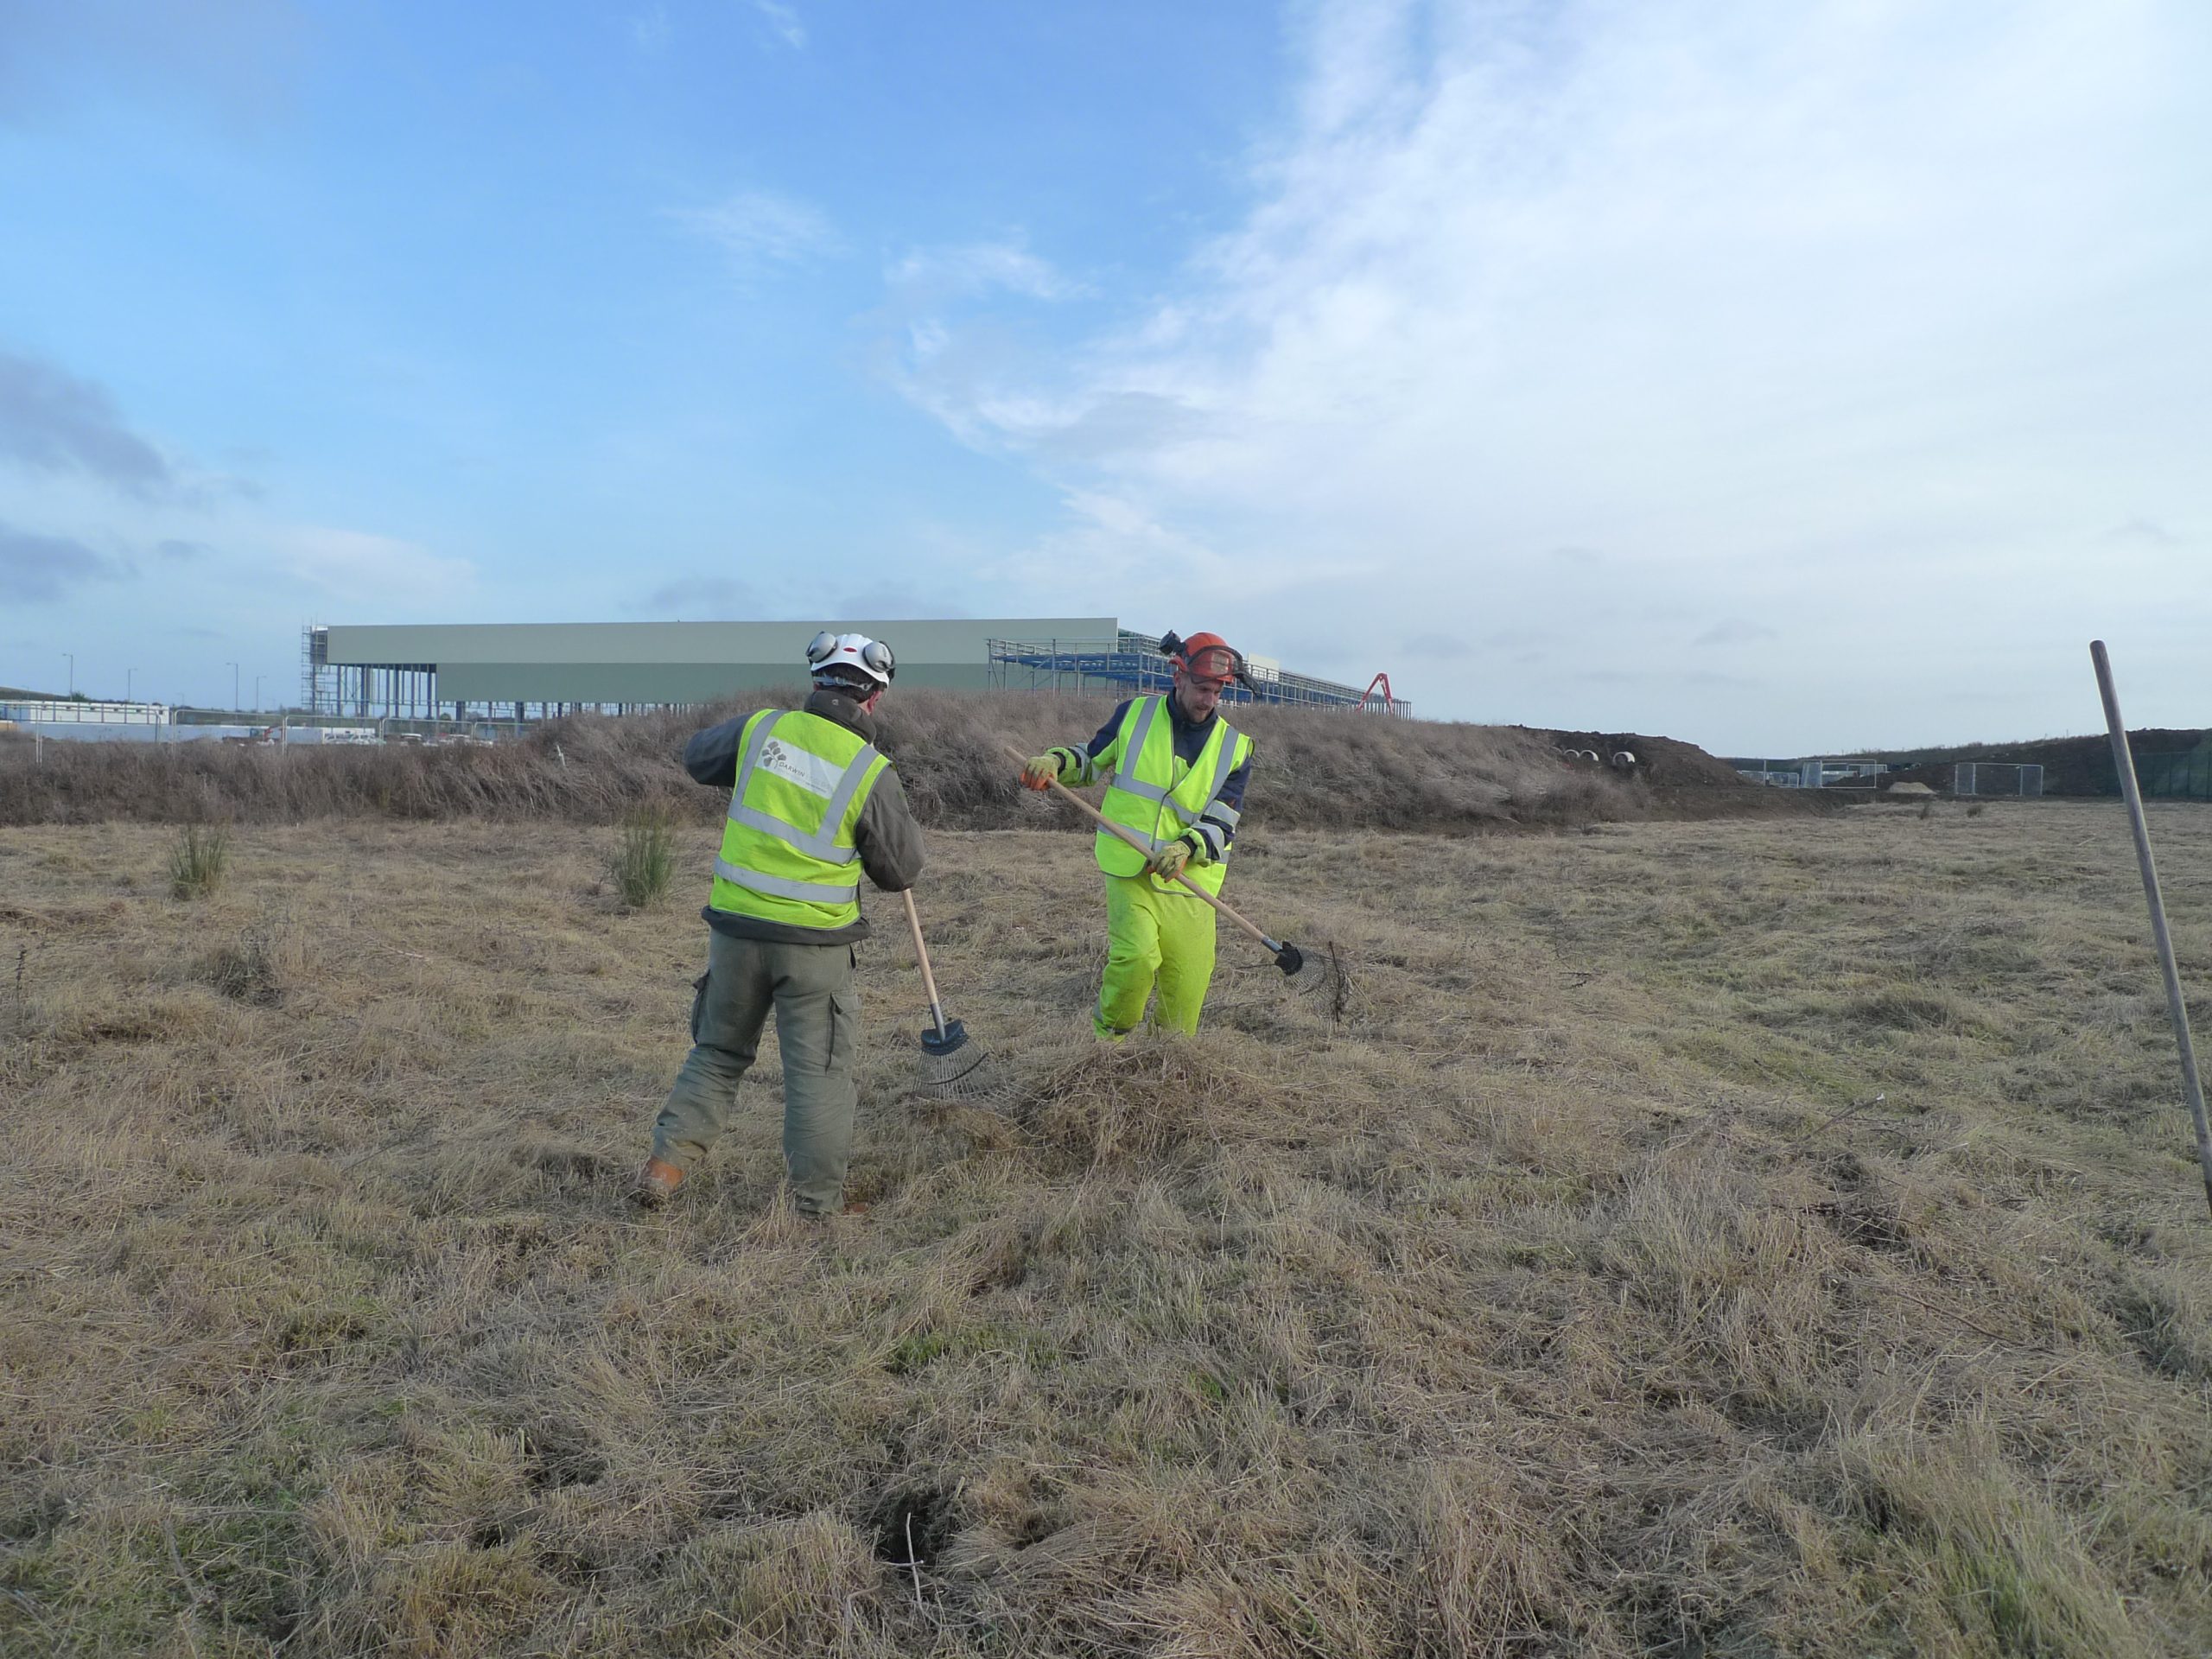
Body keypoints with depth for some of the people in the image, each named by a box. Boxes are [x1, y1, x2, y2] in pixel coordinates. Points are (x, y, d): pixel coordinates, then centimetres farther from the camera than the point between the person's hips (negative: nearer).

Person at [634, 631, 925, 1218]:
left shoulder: (761, 728, -2)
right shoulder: (872, 772, -10)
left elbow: (695, 756, 18)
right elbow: (900, 871, -1)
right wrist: (898, 819, 16)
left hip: (736, 925, 3)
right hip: (815, 942, -3)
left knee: (718, 1050, 22)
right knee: (819, 1069, 9)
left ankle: (667, 1162, 18)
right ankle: (818, 1201, 16)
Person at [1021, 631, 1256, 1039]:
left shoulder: (1234, 748, 5)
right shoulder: (1135, 715, 4)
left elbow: (1222, 823, -1)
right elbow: (1091, 759, 18)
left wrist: (1186, 848, -21)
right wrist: (1056, 762, -4)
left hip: (1189, 882, 2)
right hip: (1129, 870, -1)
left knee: (1187, 982, 2)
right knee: (1136, 957, -21)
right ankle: (1106, 1037, 7)